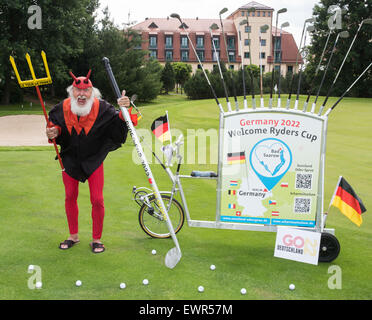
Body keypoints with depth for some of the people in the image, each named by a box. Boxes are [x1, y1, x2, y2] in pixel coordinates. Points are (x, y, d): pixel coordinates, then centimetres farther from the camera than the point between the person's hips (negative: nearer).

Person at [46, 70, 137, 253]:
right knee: (70, 197, 12)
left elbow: (119, 125, -20)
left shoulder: (102, 108, -17)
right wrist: (52, 133, -18)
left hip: (94, 159, -2)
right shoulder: (63, 108, -11)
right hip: (70, 159, 3)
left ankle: (96, 239, 16)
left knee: (97, 200, -2)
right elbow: (54, 125, 5)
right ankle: (73, 236, 30)